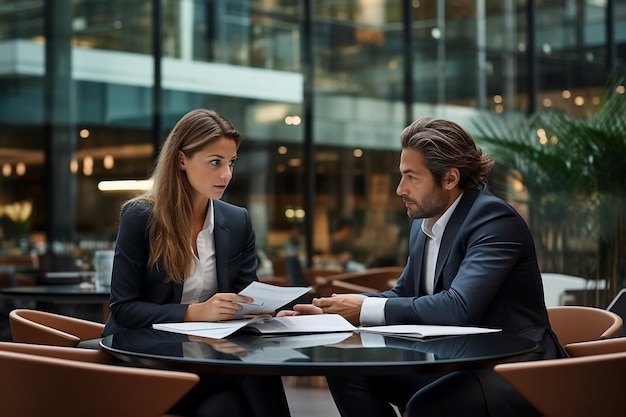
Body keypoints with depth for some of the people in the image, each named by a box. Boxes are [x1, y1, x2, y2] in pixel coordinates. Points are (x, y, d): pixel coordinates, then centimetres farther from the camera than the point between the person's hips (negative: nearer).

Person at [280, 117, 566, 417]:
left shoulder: (495, 219, -18)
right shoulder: (424, 222, 7)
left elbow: (459, 308, -29)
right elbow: (402, 295, 17)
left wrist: (365, 309, -22)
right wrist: (332, 312, 1)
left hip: (513, 369, -8)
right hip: (451, 363, 8)